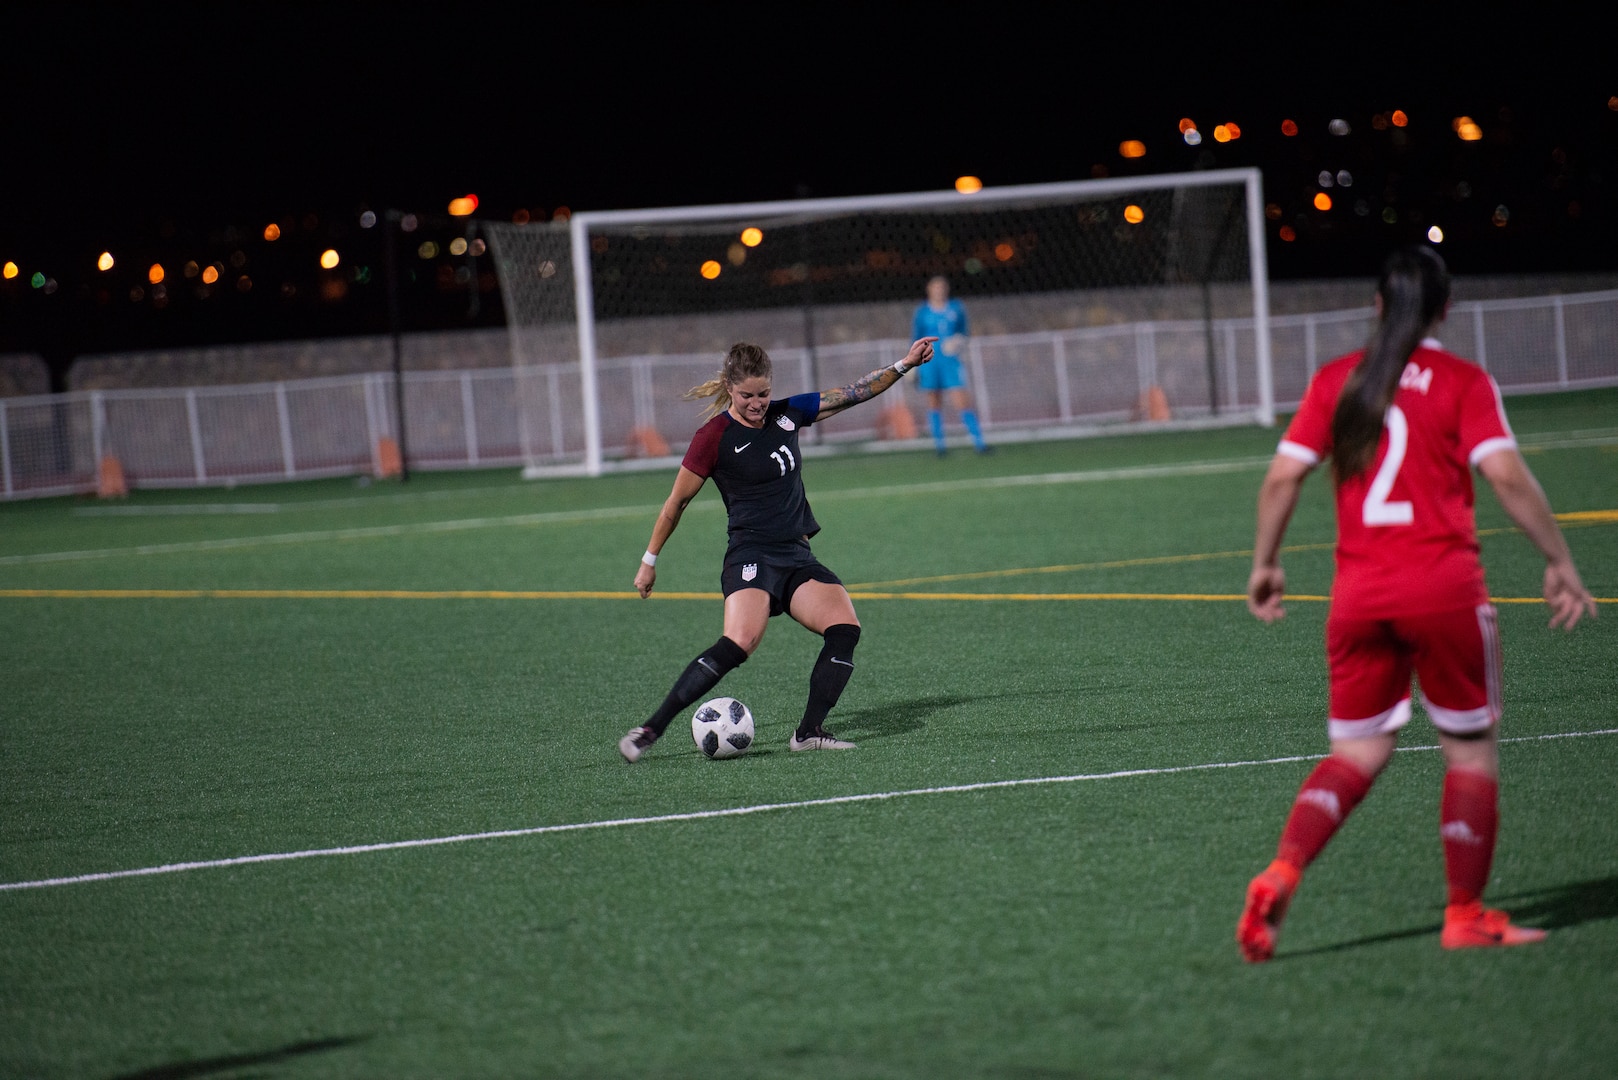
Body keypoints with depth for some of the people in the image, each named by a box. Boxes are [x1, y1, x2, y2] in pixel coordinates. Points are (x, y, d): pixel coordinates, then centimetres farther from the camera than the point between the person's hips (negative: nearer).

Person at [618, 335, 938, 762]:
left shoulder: (787, 414, 9)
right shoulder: (714, 437, -6)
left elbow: (854, 393, 16)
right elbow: (677, 502, 3)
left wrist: (904, 364, 10)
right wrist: (650, 561, 8)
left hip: (798, 558, 6)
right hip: (751, 557, -6)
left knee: (845, 627, -18)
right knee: (740, 643, -30)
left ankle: (809, 731, -13)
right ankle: (649, 730, -28)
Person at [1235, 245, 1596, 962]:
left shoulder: (1335, 380, 9)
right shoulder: (1463, 382, -1)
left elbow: (1281, 478, 5)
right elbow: (1507, 476, -11)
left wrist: (1265, 565, 16)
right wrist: (1559, 562, -4)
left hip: (1358, 594, 4)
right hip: (1444, 589, -4)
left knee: (1356, 754, 12)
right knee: (1471, 748, 11)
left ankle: (1279, 875, -9)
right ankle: (1466, 915, 12)